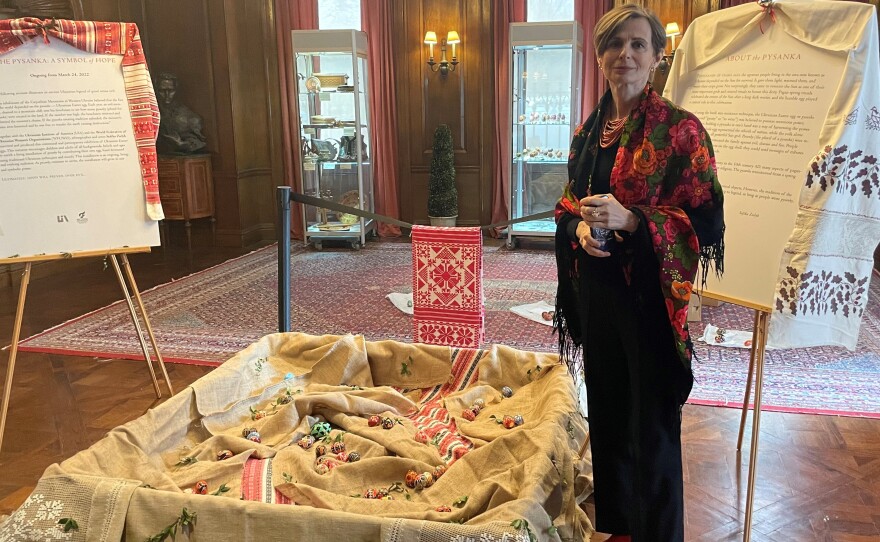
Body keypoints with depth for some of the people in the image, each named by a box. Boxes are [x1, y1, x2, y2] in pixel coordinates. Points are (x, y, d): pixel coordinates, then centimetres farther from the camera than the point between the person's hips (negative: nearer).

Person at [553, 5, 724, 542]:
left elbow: (707, 222, -13)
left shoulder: (681, 129, -10)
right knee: (606, 414, 18)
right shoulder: (588, 131, 9)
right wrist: (581, 227, -7)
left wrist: (630, 220, -25)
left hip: (650, 297, -6)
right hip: (595, 294, 6)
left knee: (651, 426, 3)